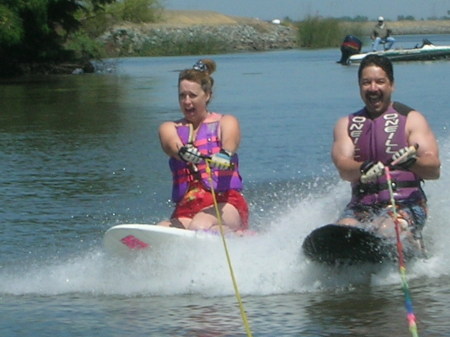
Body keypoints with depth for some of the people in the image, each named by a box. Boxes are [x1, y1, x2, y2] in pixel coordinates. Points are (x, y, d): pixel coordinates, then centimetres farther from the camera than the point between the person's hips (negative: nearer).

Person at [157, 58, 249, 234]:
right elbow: (175, 148, -7)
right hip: (186, 209, 4)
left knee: (199, 227, -37)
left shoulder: (226, 123, 12)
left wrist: (225, 158, -39)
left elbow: (229, 149, -12)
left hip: (225, 203, -4)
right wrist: (186, 154, -34)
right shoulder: (170, 129, 18)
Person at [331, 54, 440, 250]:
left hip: (405, 205, -2)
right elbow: (343, 166, -3)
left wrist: (411, 161, -30)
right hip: (361, 206, 2)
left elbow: (434, 170, -6)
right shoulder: (347, 124, 16)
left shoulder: (411, 120, 6)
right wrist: (362, 169, -28)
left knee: (386, 230, -35)